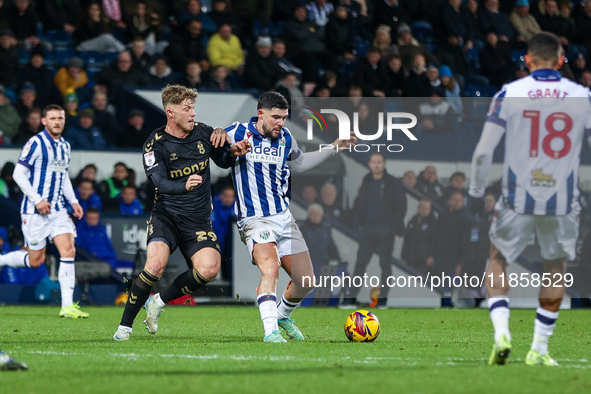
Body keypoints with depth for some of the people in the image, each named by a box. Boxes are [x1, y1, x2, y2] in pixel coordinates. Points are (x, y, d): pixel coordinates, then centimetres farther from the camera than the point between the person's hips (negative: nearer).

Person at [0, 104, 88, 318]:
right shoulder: (36, 143, -10)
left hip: (57, 210, 6)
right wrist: (37, 200, -18)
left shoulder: (65, 146, 13)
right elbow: (18, 174, -12)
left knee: (68, 251, -9)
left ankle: (67, 306, -9)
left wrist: (73, 201, 12)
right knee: (36, 259, -1)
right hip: (35, 211, -6)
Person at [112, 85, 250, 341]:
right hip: (166, 216, -3)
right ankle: (125, 325, -10)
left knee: (209, 269, -22)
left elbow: (223, 162, 18)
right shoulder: (155, 144, -9)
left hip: (198, 221, 3)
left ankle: (160, 301, 4)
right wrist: (184, 186, -44)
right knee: (156, 264, -28)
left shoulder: (203, 133, 2)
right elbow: (161, 183, -23)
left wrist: (233, 151, -5)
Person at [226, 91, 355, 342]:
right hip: (256, 220, -6)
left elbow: (299, 163, 30)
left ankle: (283, 316, 35)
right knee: (271, 268, -31)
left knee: (305, 279, 7)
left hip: (284, 217, 6)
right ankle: (271, 331, -34)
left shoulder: (286, 138, 9)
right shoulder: (238, 133, -7)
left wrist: (333, 149, 25)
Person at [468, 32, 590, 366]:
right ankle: (539, 349, 18)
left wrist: (476, 192, 9)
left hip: (518, 199, -1)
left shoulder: (509, 94, -4)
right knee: (556, 269, 21)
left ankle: (501, 332, -3)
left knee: (498, 263, 18)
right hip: (563, 201, 1)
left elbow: (484, 151, -4)